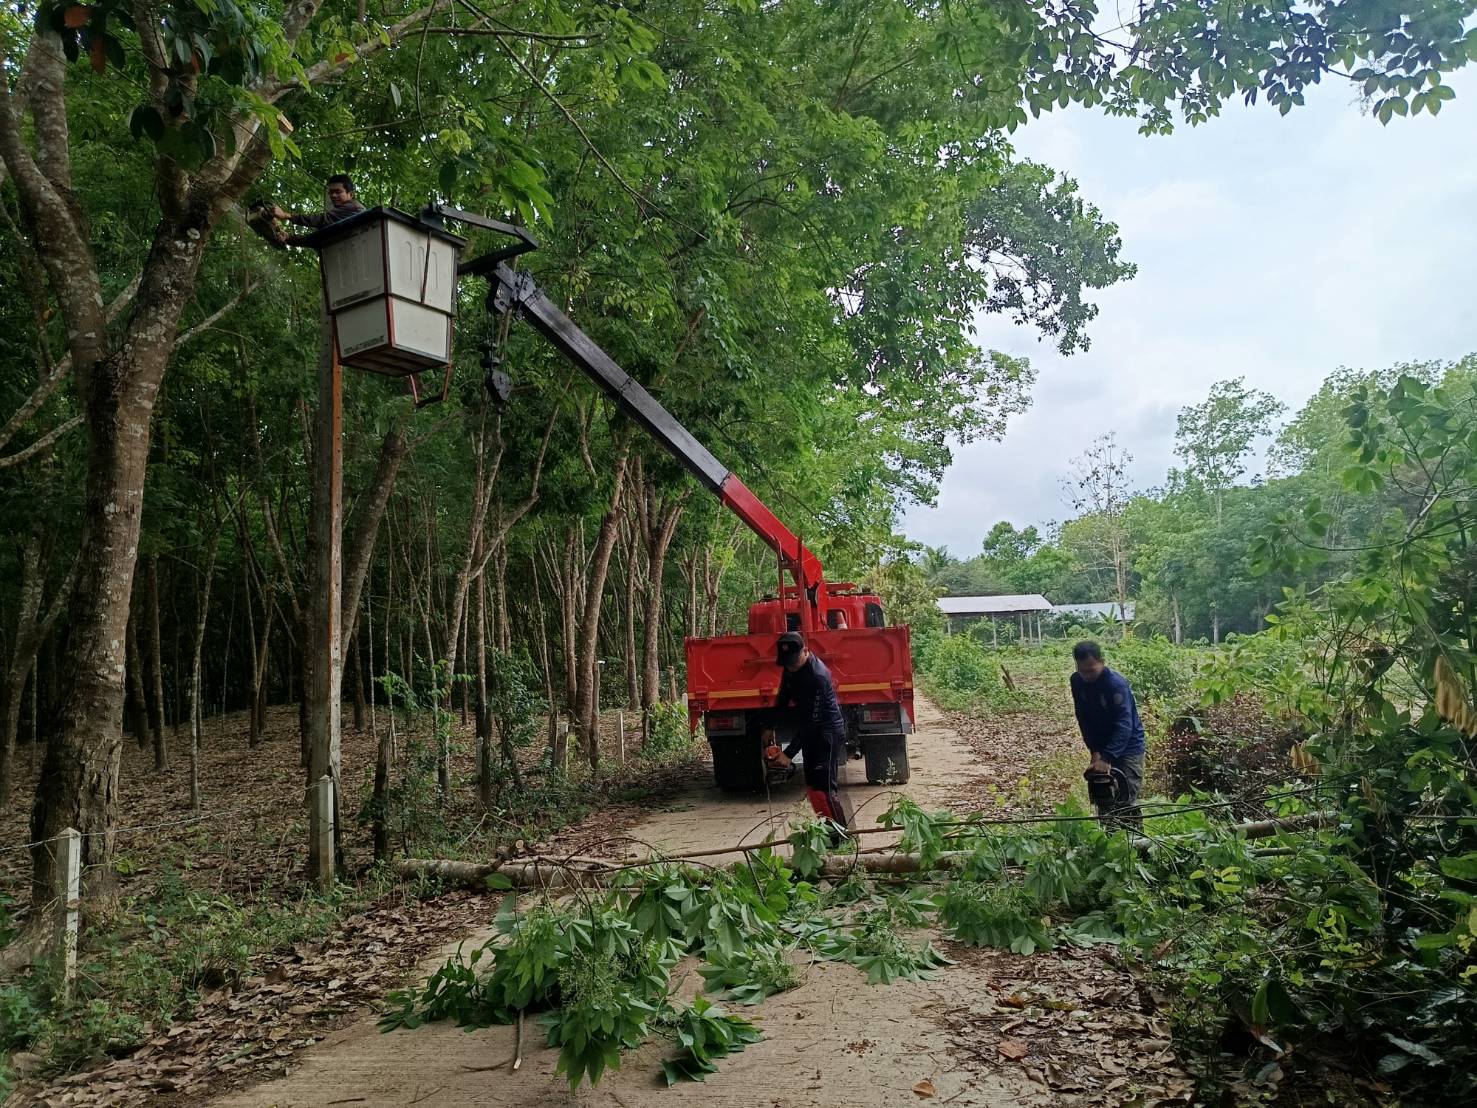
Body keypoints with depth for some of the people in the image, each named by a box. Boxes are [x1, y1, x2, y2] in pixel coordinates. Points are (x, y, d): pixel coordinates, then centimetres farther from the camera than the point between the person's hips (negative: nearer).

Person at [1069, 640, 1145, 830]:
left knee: (1126, 802, -9)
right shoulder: (1077, 682, -7)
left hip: (1128, 747, -6)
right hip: (1101, 747, 6)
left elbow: (1124, 726, -30)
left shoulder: (1117, 683, -25)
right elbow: (1083, 718, -3)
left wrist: (1107, 758, -39)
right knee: (1101, 798, 9)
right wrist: (1095, 751, -14)